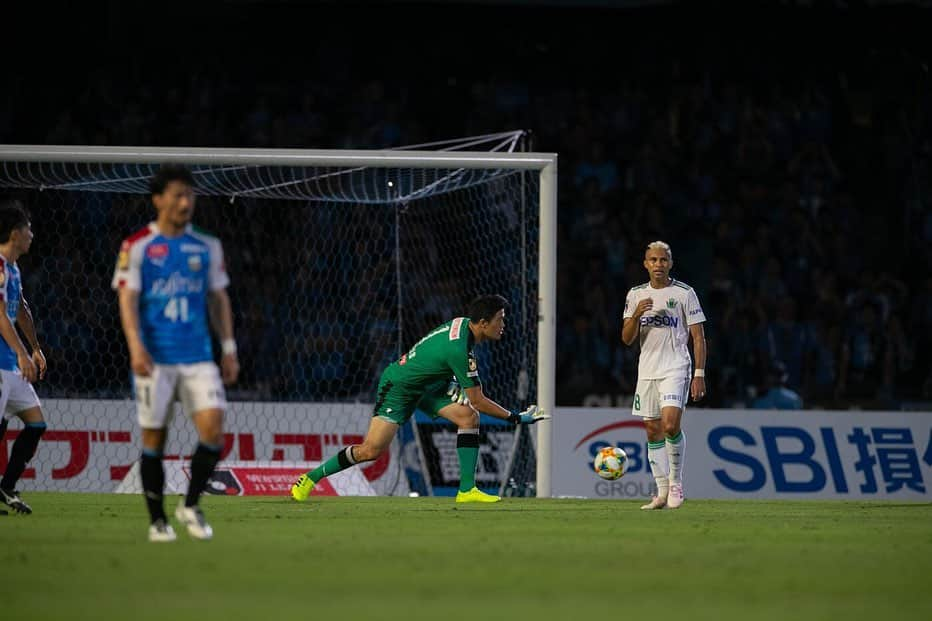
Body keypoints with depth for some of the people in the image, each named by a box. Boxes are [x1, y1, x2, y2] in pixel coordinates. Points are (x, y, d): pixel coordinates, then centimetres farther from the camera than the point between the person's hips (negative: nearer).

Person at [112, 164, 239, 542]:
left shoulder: (207, 247, 10)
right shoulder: (137, 247, -1)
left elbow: (218, 298, 16)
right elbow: (128, 299, -7)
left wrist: (229, 349, 11)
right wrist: (136, 348, -20)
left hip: (198, 357, 3)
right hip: (155, 358, -3)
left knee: (212, 428, -12)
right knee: (154, 438, 2)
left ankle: (191, 506, 7)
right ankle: (157, 520, 13)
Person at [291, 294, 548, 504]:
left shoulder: (464, 324, -5)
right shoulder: (459, 351, -32)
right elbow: (478, 400, -25)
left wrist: (451, 383, 17)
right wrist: (515, 418, -18)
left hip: (426, 384, 9)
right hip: (398, 387, -9)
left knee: (468, 417, -10)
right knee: (371, 450, -15)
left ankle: (467, 489, -10)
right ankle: (311, 479, 3)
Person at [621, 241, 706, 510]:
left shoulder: (684, 293, -1)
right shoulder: (636, 295, 10)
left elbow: (698, 337, 0)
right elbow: (627, 339, 7)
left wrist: (699, 374, -7)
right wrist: (636, 314, -12)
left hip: (676, 369, -4)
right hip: (647, 371, 4)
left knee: (671, 424, -21)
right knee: (653, 431, 4)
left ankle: (676, 482, -4)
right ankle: (662, 492, 10)